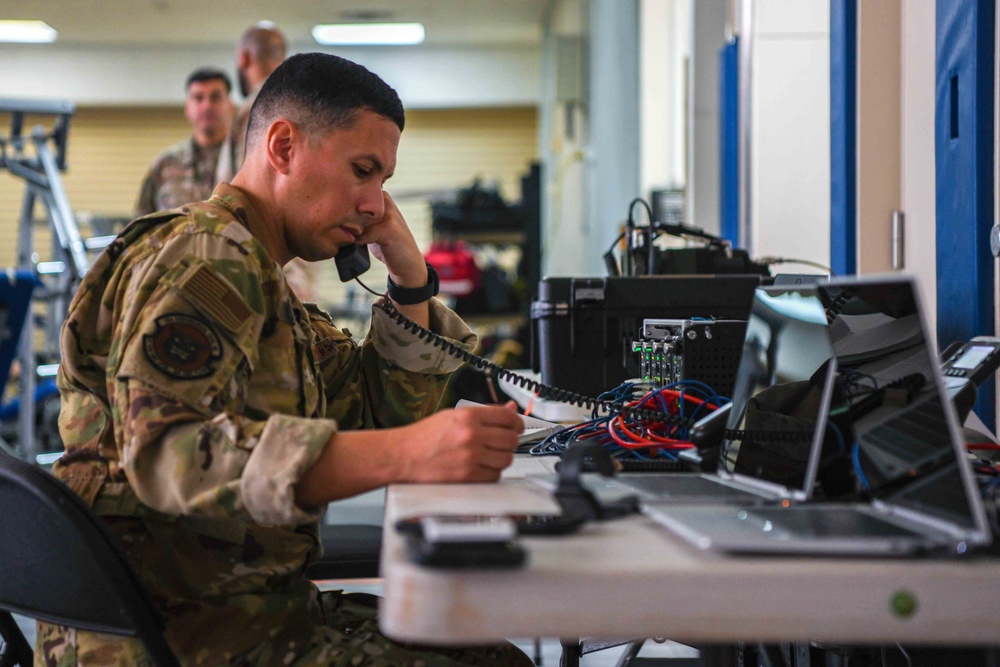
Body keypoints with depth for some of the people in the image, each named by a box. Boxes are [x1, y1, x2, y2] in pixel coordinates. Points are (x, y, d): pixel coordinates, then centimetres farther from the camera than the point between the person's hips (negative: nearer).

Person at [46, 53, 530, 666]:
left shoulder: (266, 282, 19)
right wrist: (403, 454, -39)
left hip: (260, 605, 10)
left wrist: (409, 274, 8)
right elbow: (169, 448, -29)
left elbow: (386, 413, 23)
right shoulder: (204, 257, -12)